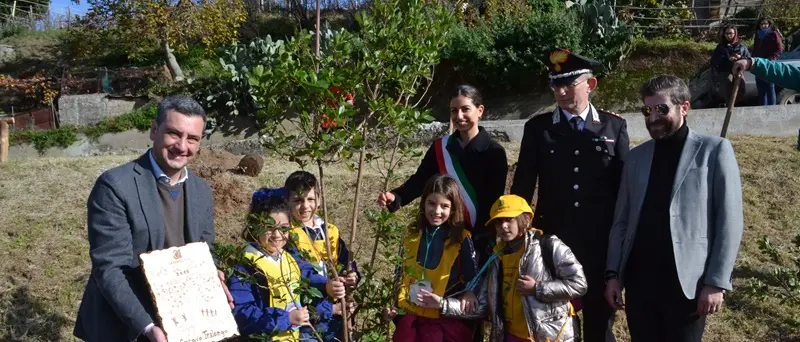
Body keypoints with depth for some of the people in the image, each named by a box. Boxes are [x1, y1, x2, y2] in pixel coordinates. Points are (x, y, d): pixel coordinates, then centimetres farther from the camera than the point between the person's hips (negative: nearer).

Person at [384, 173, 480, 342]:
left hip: (446, 317, -3)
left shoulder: (461, 239, -4)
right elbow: (400, 274, 17)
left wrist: (469, 293, -17)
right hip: (410, 314, 4)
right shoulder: (413, 235, 8)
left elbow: (473, 278, 2)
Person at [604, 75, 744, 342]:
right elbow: (621, 221, 11)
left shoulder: (714, 150, -1)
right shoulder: (636, 156, 11)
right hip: (638, 280, 4)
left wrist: (717, 282, -11)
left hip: (687, 283, -3)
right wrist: (613, 273, 4)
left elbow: (729, 222, -5)